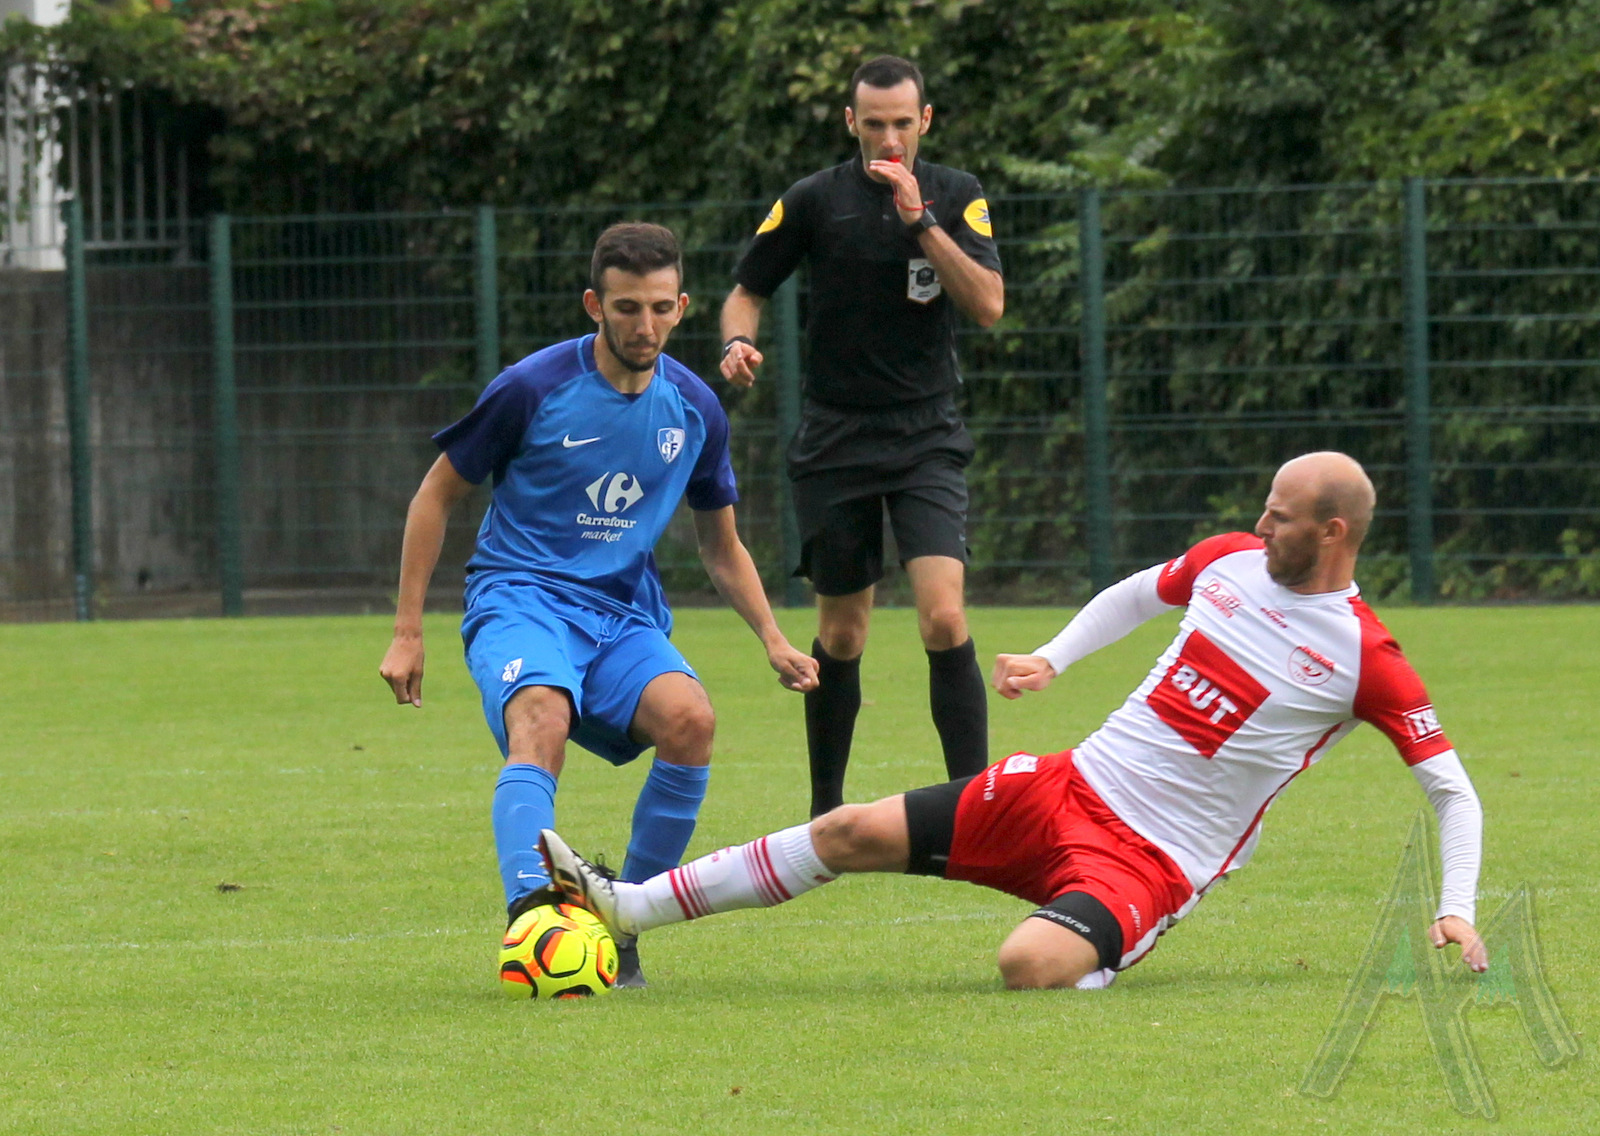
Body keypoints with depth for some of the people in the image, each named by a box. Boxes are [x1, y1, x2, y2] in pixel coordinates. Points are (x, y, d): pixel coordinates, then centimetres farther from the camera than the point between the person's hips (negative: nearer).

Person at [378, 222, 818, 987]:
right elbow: (437, 495, 5)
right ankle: (530, 915, -54)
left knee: (689, 719, -28)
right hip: (521, 599, -4)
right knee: (541, 722, -36)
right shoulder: (533, 389, -6)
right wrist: (407, 631, 1)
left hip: (625, 611, 4)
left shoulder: (694, 410, 7)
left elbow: (721, 545, 22)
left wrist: (771, 638, 7)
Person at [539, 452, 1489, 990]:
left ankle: (1100, 966, 2)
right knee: (850, 835, 1)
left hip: (1154, 860, -6)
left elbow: (1452, 786, -7)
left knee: (1030, 966, -35)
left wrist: (1457, 909, -18)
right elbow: (1139, 592, 26)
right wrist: (1053, 660, 17)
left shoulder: (1365, 659, -13)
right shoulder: (1233, 561, 5)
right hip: (1075, 786, 6)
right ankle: (629, 907, 10)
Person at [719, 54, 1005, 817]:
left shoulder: (957, 198, 0)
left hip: (927, 438, -1)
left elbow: (988, 304, -12)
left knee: (944, 618, -17)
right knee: (841, 635, 6)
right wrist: (739, 342, -14)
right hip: (835, 437, 1)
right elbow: (747, 290, 8)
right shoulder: (814, 202, -1)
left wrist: (921, 220, -19)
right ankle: (826, 810, 21)